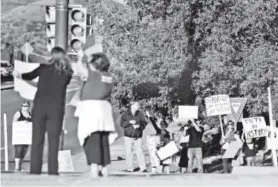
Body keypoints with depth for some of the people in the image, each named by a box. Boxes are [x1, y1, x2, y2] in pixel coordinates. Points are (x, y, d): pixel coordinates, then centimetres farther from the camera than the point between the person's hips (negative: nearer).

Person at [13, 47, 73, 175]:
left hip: (40, 106, 0)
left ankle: (35, 170, -2)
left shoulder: (44, 68, 2)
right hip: (56, 108, 0)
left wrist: (19, 75, 31)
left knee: (37, 139, 4)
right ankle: (53, 170, -3)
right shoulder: (67, 73, 3)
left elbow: (30, 76, 14)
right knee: (53, 140, 3)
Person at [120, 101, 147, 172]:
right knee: (128, 152, 2)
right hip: (128, 136, 0)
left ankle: (143, 168, -5)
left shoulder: (140, 114, 5)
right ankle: (130, 168, 11)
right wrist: (129, 122, -17)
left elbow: (144, 123, 4)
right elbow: (122, 124, -4)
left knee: (140, 152, -6)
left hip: (138, 136, 0)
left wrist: (139, 126, -15)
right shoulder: (126, 114, 1)